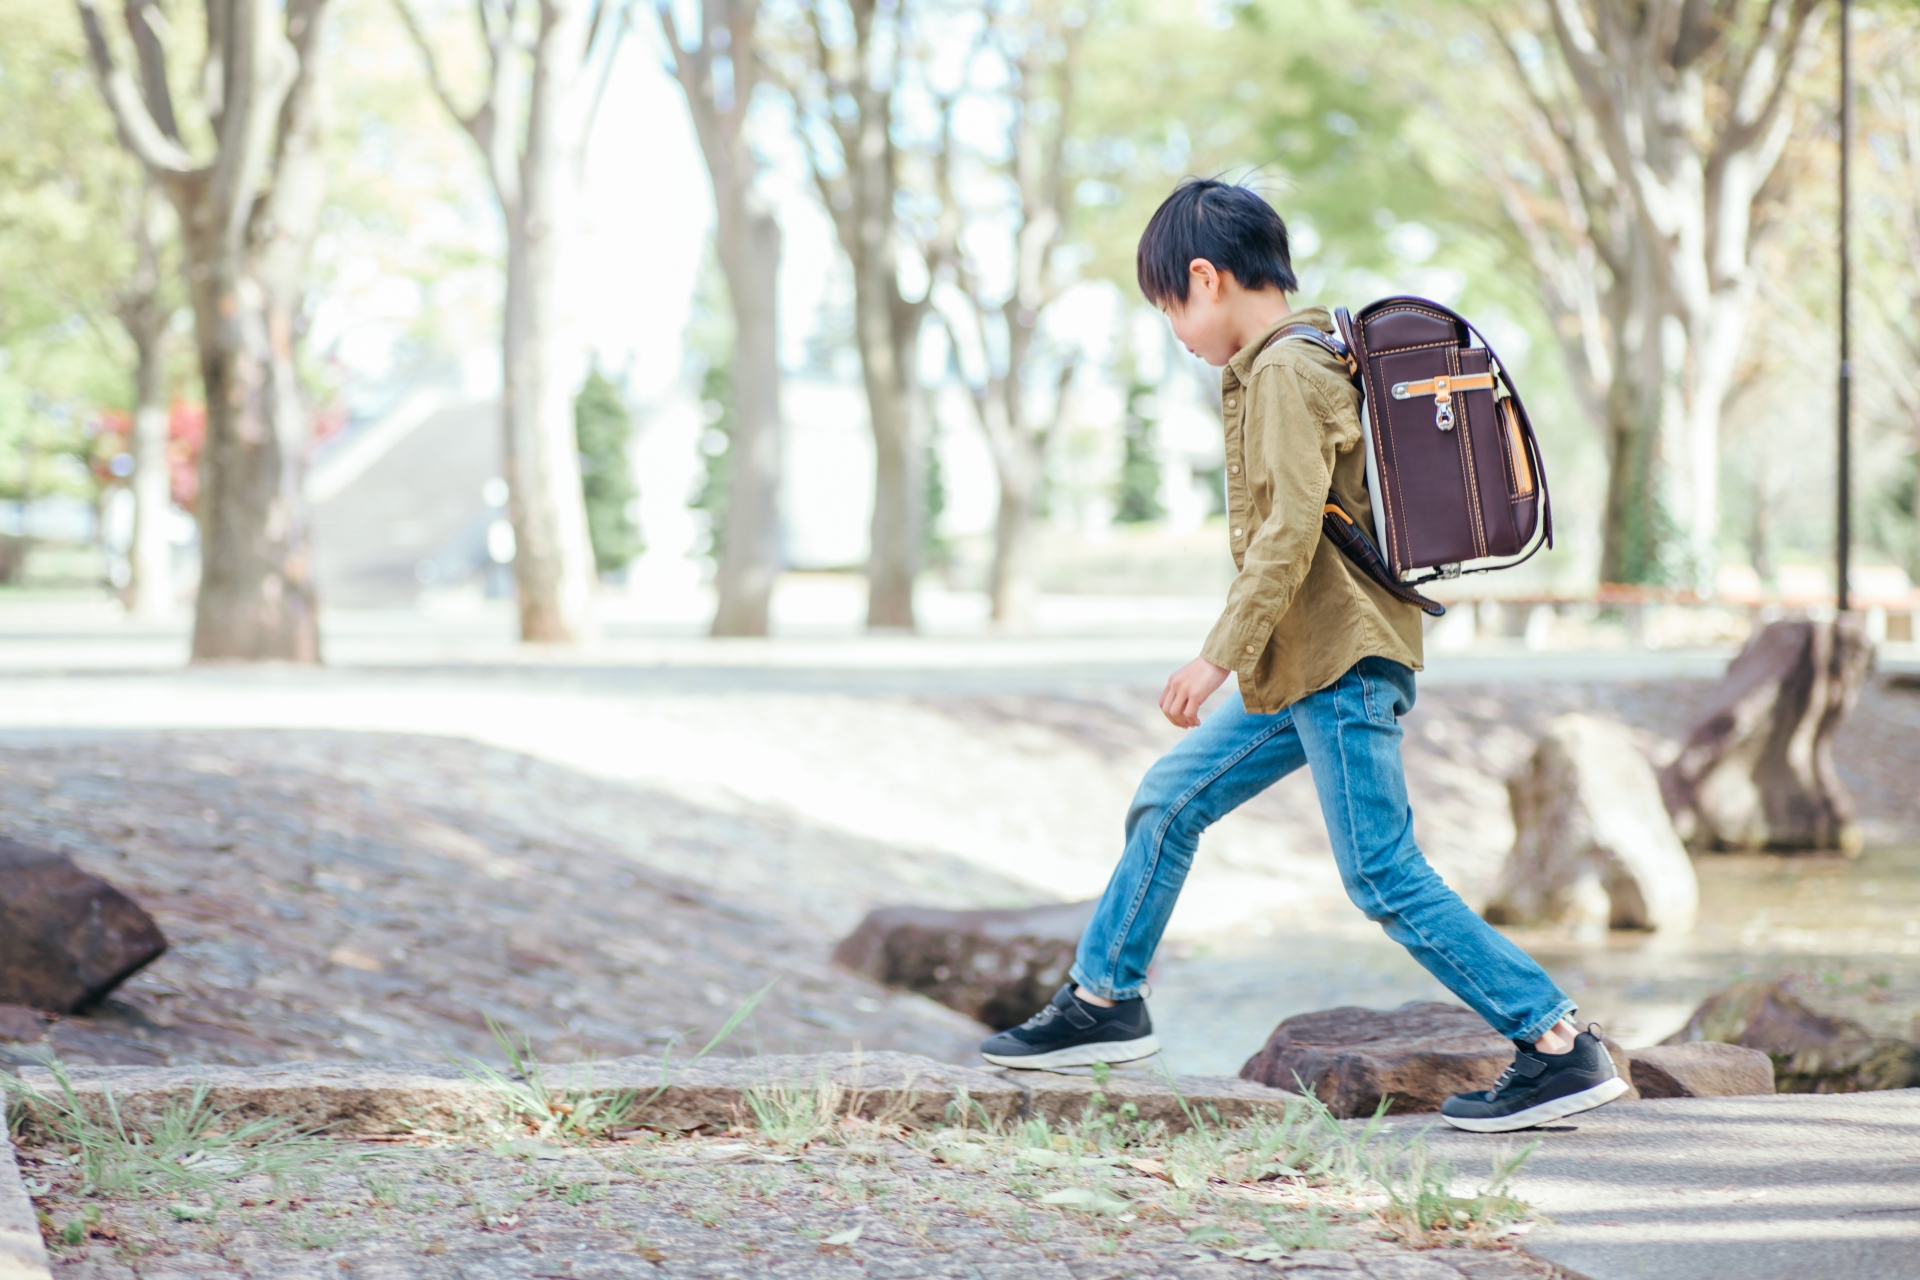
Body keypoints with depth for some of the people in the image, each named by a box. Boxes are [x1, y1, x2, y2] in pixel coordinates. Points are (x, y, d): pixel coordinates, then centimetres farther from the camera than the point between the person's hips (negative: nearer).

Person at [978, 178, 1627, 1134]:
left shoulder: (1283, 372, -14)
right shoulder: (1310, 358, 16)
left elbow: (1288, 532, -23)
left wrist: (1219, 656, -21)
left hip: (1341, 665, -10)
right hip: (1302, 668, 10)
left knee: (1385, 877, -10)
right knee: (1167, 803, 15)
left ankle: (1561, 1050, -8)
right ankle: (1103, 1001, 26)